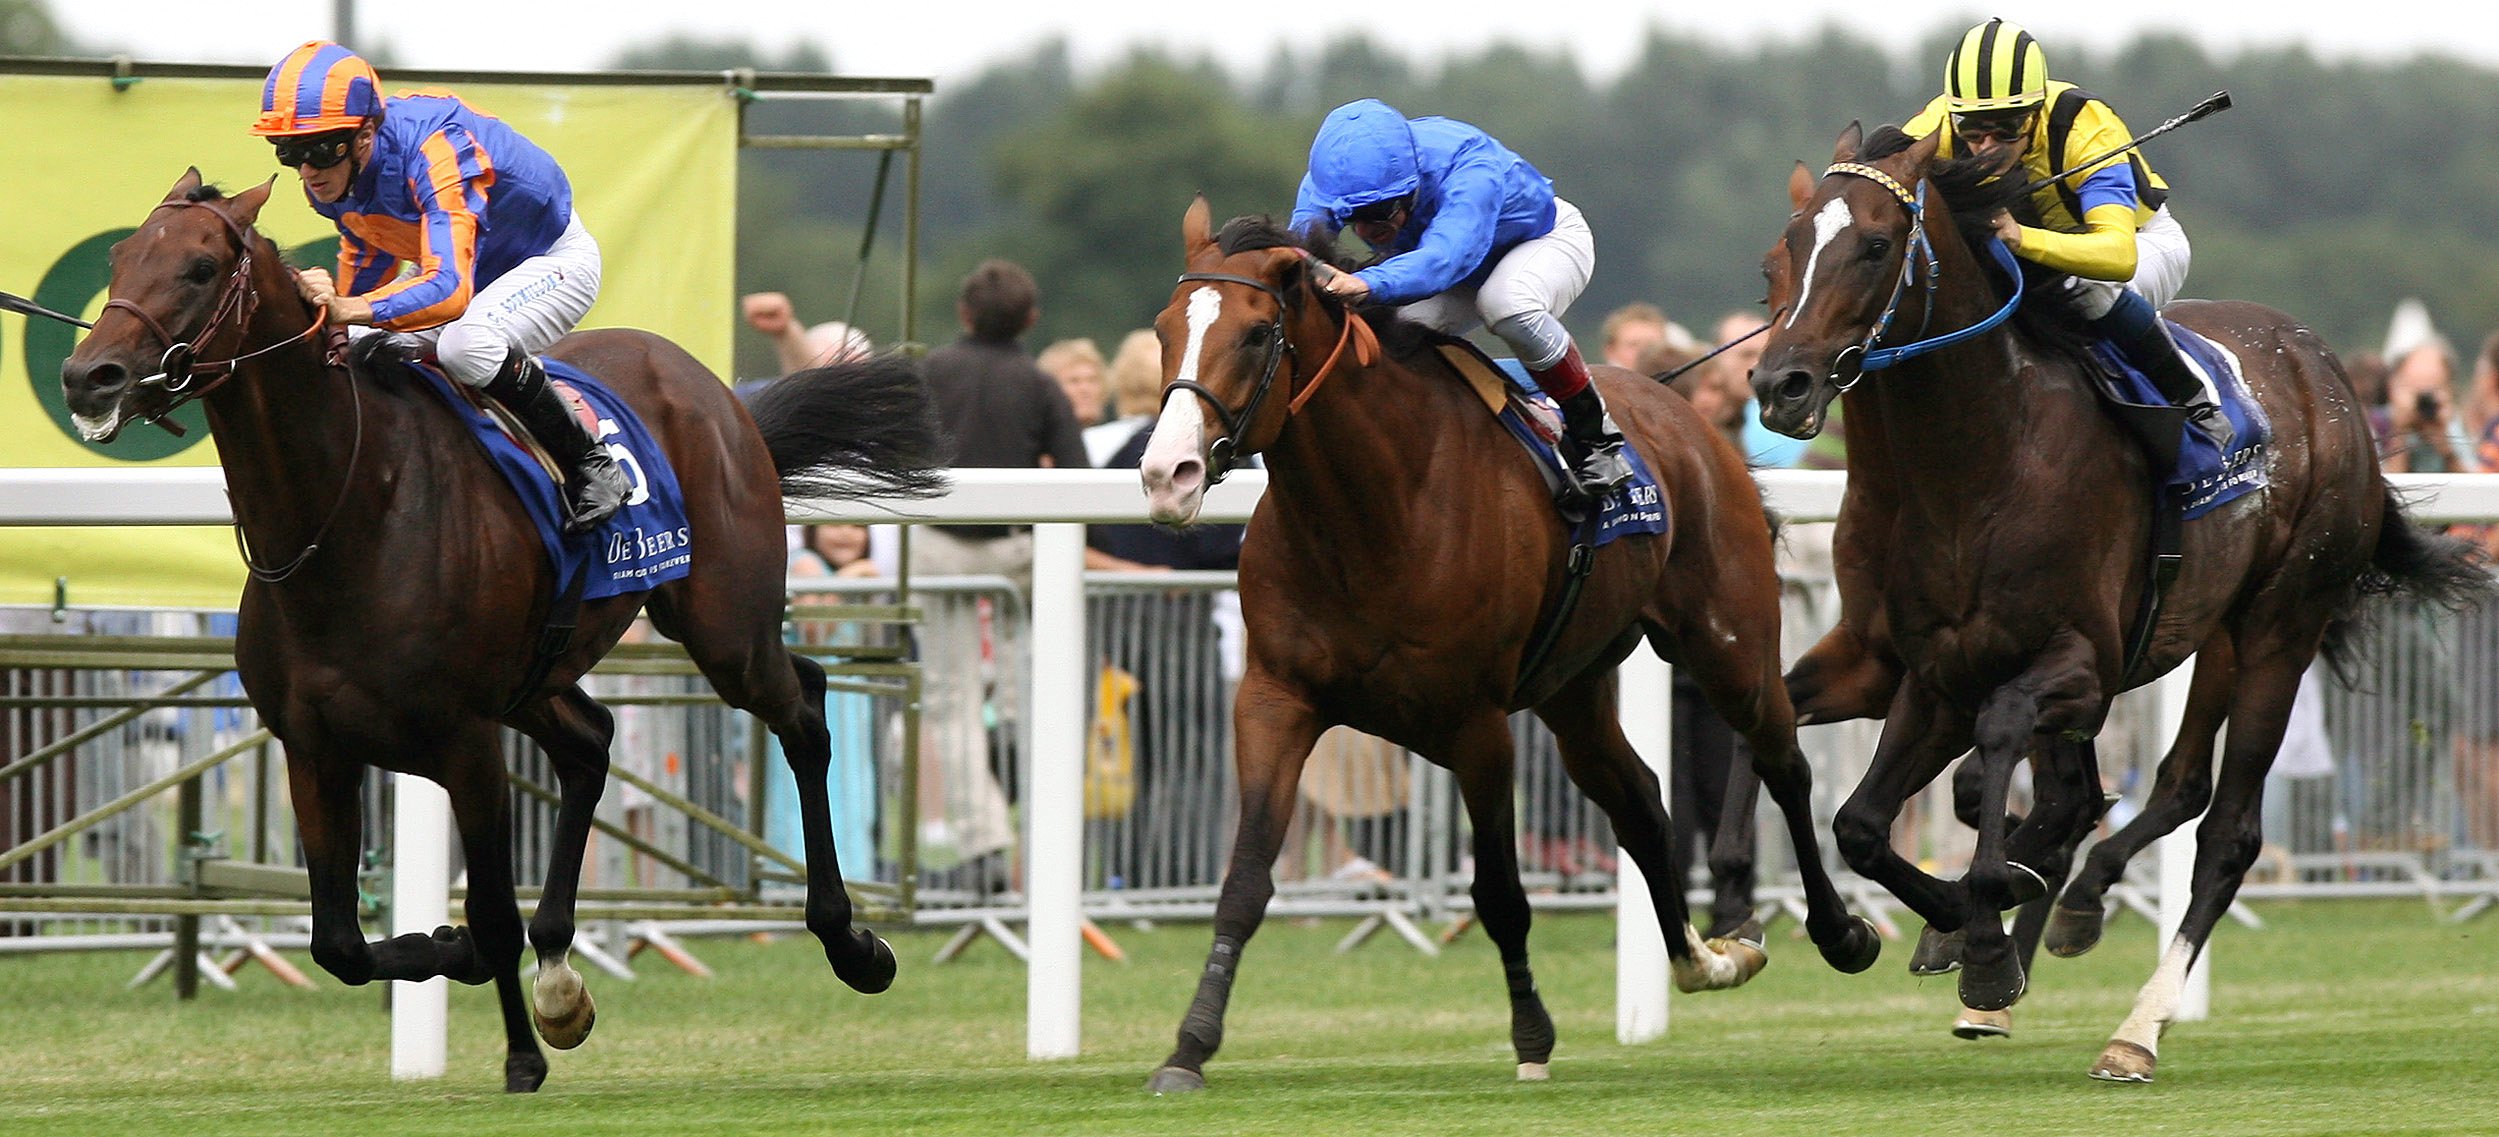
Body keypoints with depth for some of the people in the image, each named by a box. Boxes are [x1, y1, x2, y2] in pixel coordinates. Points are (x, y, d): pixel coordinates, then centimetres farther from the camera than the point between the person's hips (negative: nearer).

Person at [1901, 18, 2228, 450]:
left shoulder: (2087, 131, -38)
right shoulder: (1942, 127, -26)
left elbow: (2119, 255, -51)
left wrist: (2020, 237, -67)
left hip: (2143, 239, -4)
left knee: (2091, 287, -37)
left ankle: (2193, 399, -15)